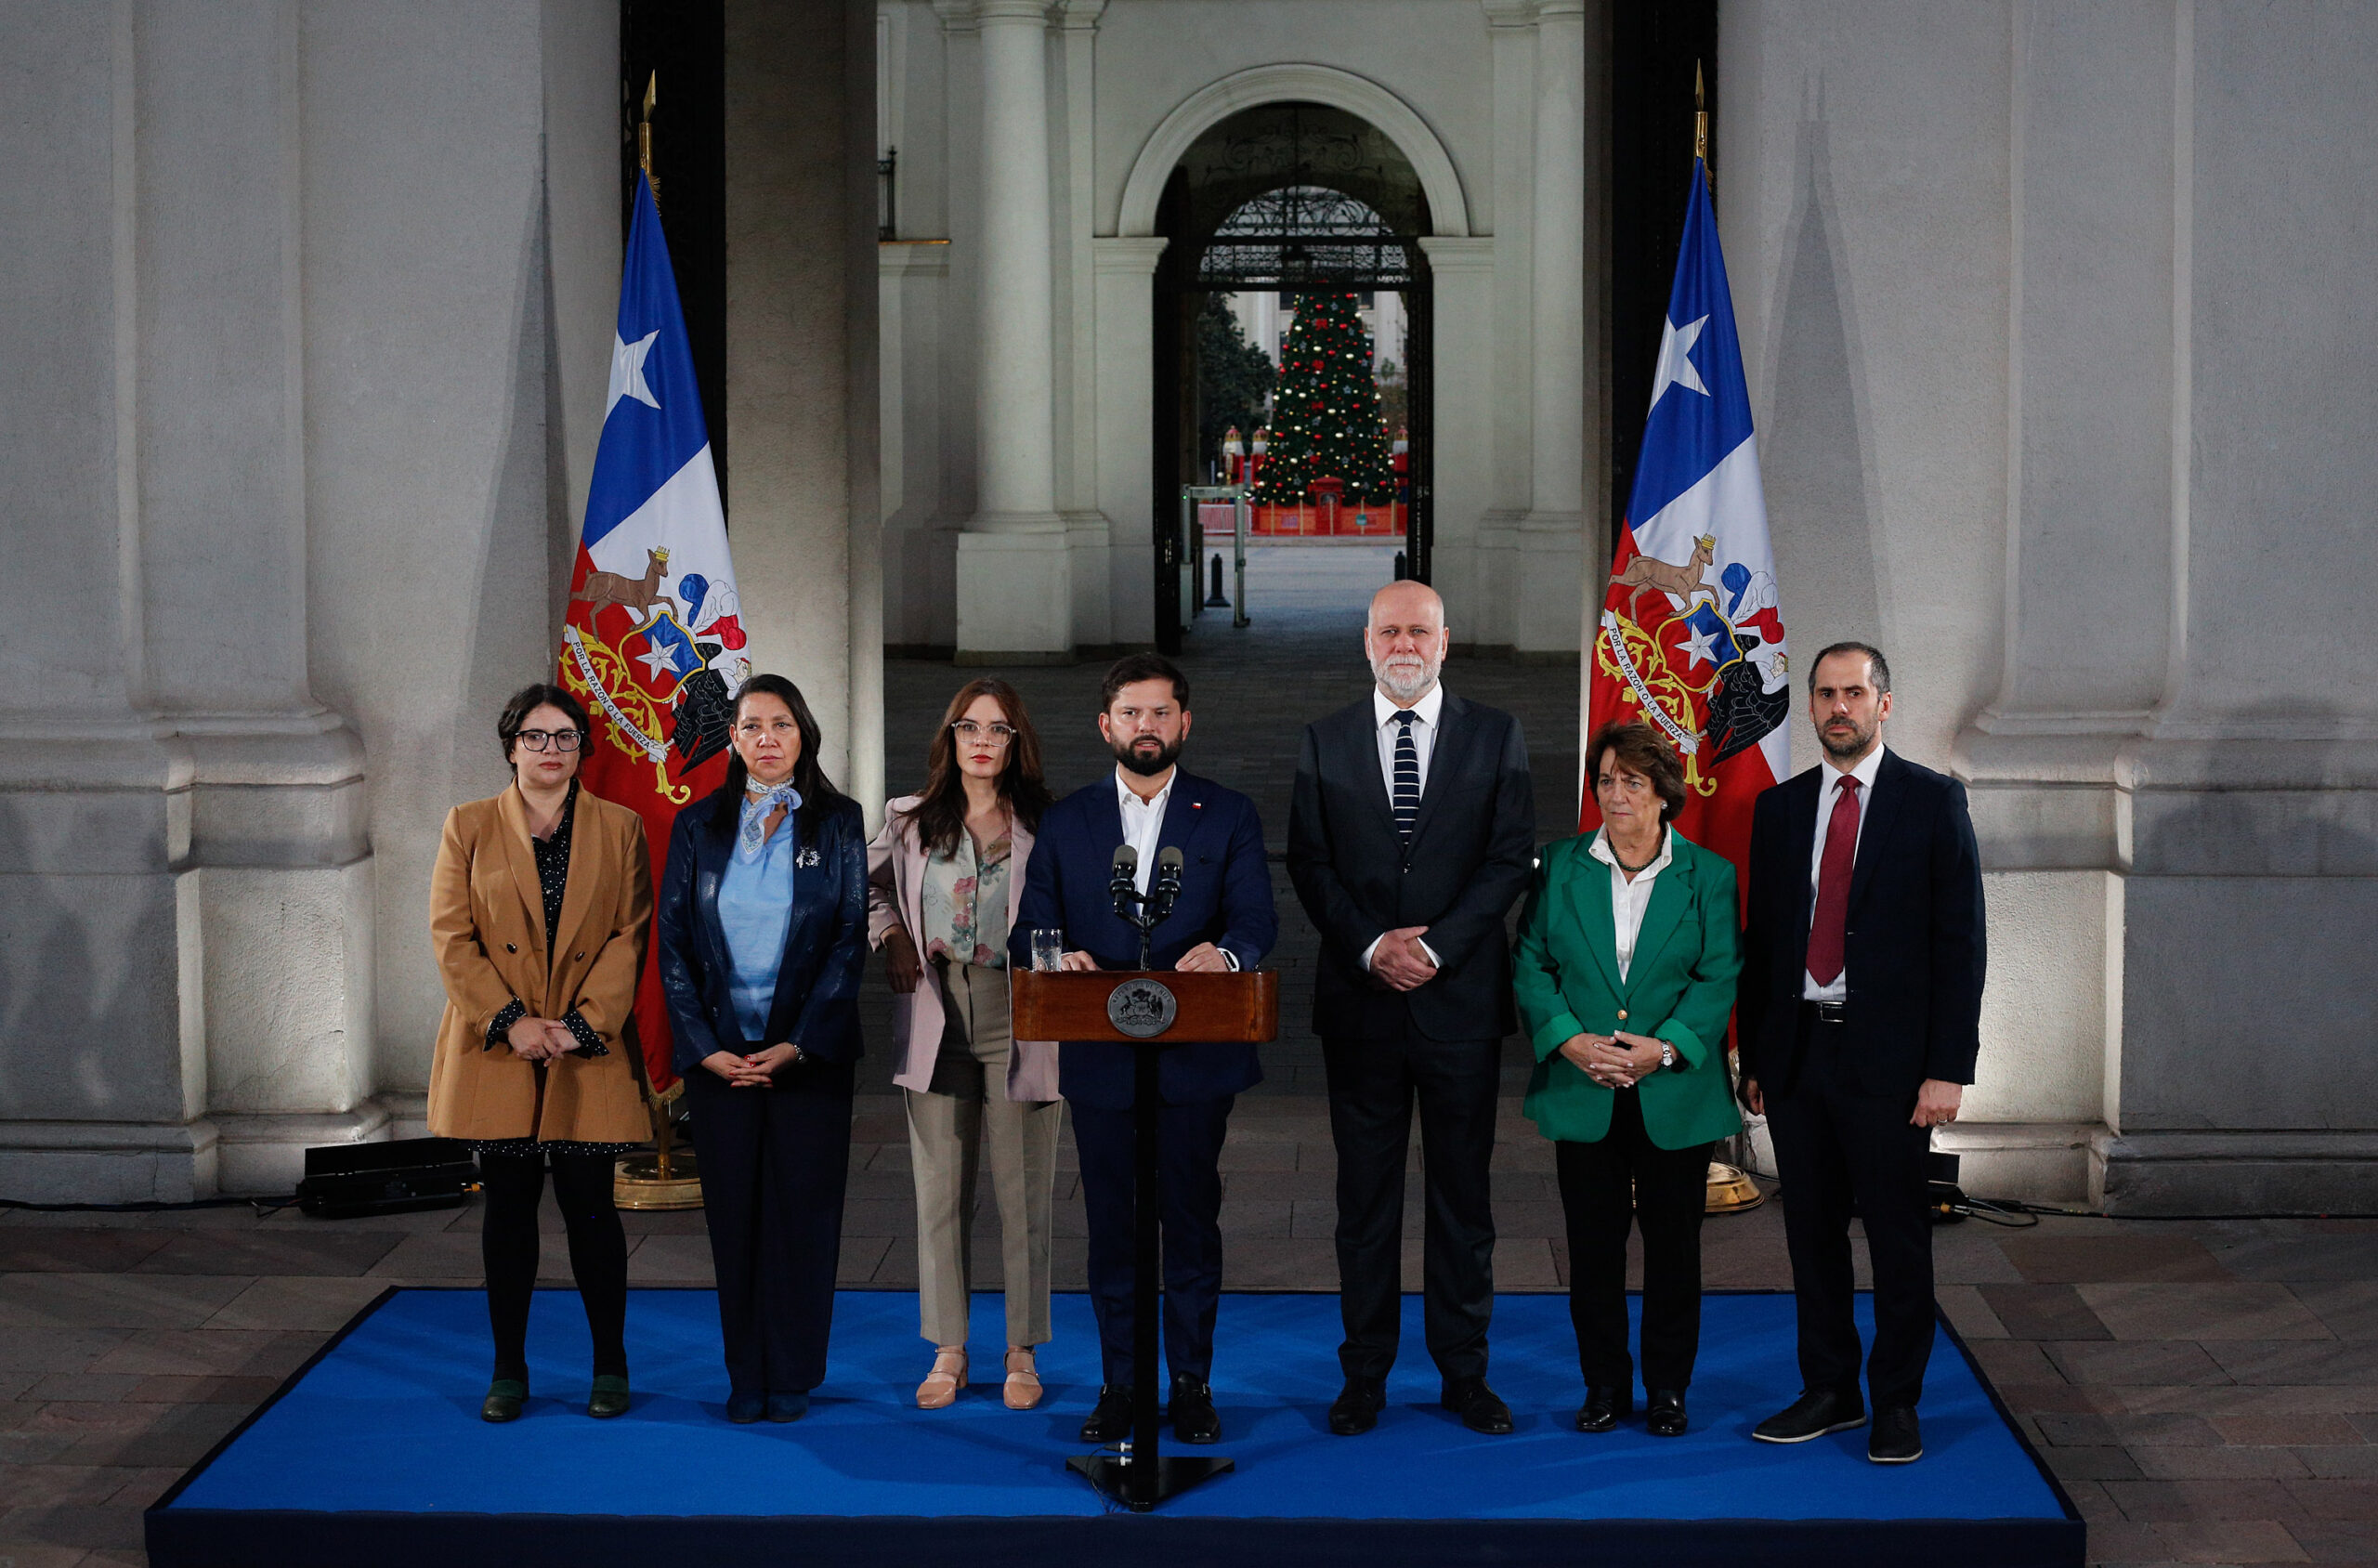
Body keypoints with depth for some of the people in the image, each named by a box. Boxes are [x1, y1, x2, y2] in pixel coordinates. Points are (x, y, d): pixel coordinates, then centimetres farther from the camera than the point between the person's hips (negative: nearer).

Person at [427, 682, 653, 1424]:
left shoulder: (619, 828, 7)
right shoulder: (469, 827, 6)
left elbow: (630, 938, 0)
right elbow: (451, 937, 0)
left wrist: (580, 1023, -11)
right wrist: (509, 1021, -11)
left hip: (589, 1053, 0)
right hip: (495, 1052, 1)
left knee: (588, 1204, 0)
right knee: (508, 1207, 4)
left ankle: (610, 1365, 13)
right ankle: (508, 1370, 14)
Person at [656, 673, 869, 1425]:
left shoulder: (838, 823, 2)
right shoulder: (697, 826, 6)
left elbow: (850, 939, -2)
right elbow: (673, 944, 4)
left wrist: (799, 1045, -10)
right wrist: (704, 1047, -6)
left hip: (810, 1051, -1)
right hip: (719, 1054, 1)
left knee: (803, 1212, 1)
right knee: (734, 1214, 4)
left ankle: (793, 1377, 11)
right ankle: (745, 1379, 13)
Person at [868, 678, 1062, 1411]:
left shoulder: (1045, 826, 2)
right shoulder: (911, 822, 9)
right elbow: (867, 882, 24)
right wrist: (890, 935, 8)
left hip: (1018, 1019, -2)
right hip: (936, 1020, 2)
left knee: (1023, 1192, 2)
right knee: (940, 1191, 6)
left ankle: (1022, 1352, 12)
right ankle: (948, 1350, 15)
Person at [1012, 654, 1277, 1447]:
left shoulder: (1229, 815, 5)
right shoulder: (1066, 822, 9)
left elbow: (1257, 920, -5)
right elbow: (1028, 931, 4)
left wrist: (1224, 953, -28)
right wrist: (1060, 957, -19)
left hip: (1197, 1058, -1)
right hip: (1099, 1058, 1)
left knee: (1192, 1220, 5)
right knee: (1111, 1225, 7)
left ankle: (1192, 1382, 15)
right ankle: (1118, 1384, 17)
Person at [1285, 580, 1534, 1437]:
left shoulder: (1495, 736, 4)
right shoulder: (1325, 740, 7)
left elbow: (1511, 858, -2)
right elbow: (1309, 862, 3)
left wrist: (1436, 947, -13)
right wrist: (1371, 946, -11)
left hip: (1461, 997, -1)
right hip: (1359, 1001, 1)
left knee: (1462, 1191, 6)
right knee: (1365, 1194, 6)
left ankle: (1464, 1372, 15)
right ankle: (1364, 1374, 14)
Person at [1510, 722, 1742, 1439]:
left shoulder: (1709, 875, 2)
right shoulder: (1561, 867, 5)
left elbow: (1719, 978, -3)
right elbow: (1530, 964, 2)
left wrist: (1665, 1047, -16)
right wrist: (1569, 1039, -13)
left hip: (1676, 1095, -1)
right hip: (1584, 1095, 1)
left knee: (1674, 1243, 6)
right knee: (1593, 1244, 5)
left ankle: (1667, 1386, 19)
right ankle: (1604, 1385, 18)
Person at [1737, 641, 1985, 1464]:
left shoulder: (1934, 801, -1)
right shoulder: (1779, 808, 10)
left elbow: (1959, 941, -5)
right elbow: (1760, 939, 13)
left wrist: (1949, 1067, -11)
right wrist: (1752, 1056, 8)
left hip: (1888, 1056, -4)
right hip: (1797, 1051, 4)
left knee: (1898, 1236, 2)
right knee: (1812, 1231, 9)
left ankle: (1896, 1403, 13)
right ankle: (1828, 1390, 21)